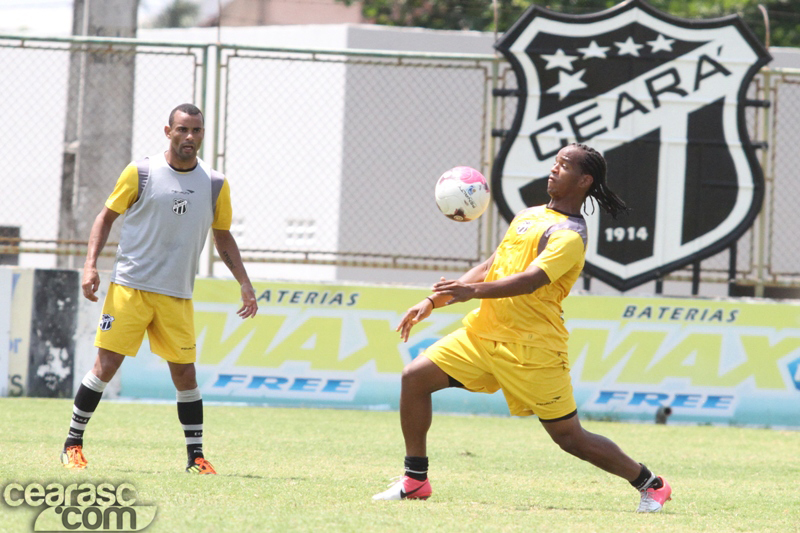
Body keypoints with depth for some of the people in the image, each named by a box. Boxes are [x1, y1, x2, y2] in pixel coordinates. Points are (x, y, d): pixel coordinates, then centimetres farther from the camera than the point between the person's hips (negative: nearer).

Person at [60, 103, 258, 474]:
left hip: (177, 297, 3)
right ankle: (73, 444, 6)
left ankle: (196, 456, 9)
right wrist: (91, 265, -5)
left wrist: (245, 283, 7)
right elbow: (107, 217, 6)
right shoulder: (140, 173, -2)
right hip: (129, 287, -2)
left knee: (185, 373, 0)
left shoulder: (215, 185, 6)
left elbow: (223, 238, 17)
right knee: (106, 365, -6)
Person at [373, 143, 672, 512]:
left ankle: (649, 484, 17)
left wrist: (472, 291, -44)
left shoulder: (569, 236, -14)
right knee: (415, 377, -4)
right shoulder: (528, 216, 14)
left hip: (532, 350, -8)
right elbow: (490, 267, 21)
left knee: (570, 438, -2)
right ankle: (415, 481, 6)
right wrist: (434, 301, 15)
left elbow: (530, 280, -29)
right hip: (484, 331, 8)